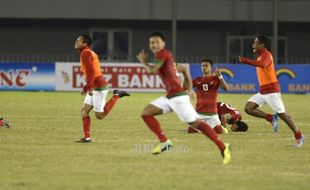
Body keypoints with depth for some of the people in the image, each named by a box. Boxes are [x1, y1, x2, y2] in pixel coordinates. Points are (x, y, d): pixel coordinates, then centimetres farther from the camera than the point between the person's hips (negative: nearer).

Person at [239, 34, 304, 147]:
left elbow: (262, 64, -37)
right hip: (262, 91, 9)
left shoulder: (266, 55, -15)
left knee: (282, 114, -4)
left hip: (271, 91, -9)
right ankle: (271, 119, 1)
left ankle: (298, 136, 8)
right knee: (248, 108, -7)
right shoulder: (260, 56, 14)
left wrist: (246, 61, -39)